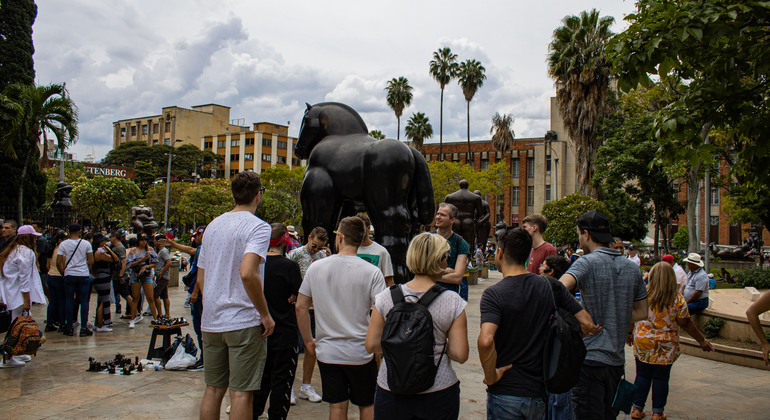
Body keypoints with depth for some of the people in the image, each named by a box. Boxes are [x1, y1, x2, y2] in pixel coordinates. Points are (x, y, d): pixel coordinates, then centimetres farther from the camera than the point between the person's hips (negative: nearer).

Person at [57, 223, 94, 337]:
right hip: (84, 276, -1)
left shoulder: (63, 244, -1)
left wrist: (63, 272, 12)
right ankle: (84, 328, 2)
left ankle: (69, 328, 12)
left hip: (69, 275, 1)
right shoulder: (86, 244, -3)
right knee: (84, 301, 4)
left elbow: (58, 263, -3)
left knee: (69, 301, 9)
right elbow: (91, 262, -3)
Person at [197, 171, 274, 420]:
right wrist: (265, 314, -17)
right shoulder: (258, 227, -11)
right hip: (244, 322, -7)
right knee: (241, 393, 1)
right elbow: (247, 273, -26)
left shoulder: (213, 225, 12)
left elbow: (200, 278, 15)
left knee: (213, 389, 16)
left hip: (211, 321, 7)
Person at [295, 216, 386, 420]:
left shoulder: (315, 267, -3)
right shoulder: (372, 272, -12)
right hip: (361, 353, -2)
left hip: (327, 352, 2)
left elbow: (301, 307, 2)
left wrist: (308, 341, 13)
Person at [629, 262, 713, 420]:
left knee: (642, 376, 10)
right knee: (661, 378, 9)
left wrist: (630, 333, 16)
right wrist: (702, 341, 6)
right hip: (666, 346, -1)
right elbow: (685, 324, -6)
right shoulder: (677, 299, -9)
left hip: (642, 342, 1)